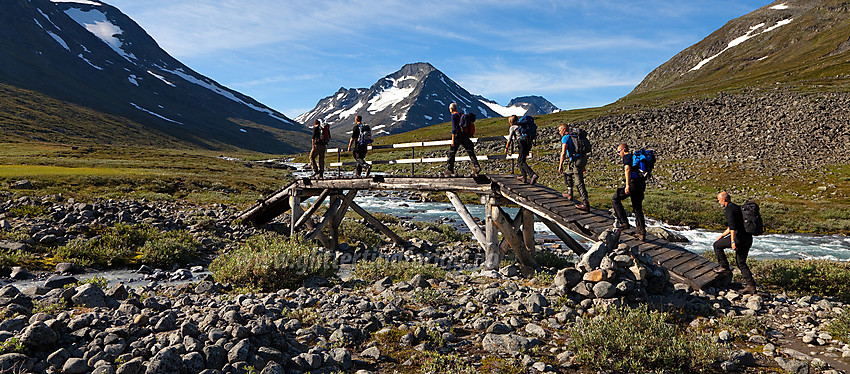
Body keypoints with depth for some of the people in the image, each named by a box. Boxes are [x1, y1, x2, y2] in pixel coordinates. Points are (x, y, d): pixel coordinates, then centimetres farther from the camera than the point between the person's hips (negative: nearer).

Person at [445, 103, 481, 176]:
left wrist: (453, 139, -16)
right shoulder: (462, 115, 17)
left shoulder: (454, 116, -6)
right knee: (470, 152, 0)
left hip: (457, 137, -6)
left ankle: (449, 170, 9)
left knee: (451, 153, 6)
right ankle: (476, 165, -17)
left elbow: (454, 128, -15)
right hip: (465, 136, 6)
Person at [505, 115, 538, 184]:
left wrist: (506, 148, 10)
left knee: (522, 162, -10)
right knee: (519, 160, 21)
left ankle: (533, 175, -29)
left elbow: (509, 139, 0)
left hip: (522, 144, -8)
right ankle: (524, 177, 18)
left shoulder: (512, 127, 5)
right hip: (528, 144, 8)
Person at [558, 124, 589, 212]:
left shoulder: (565, 138, -3)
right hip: (583, 158, 9)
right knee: (567, 173, 27)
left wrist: (560, 165, -11)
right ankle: (570, 193, 28)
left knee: (579, 182, -9)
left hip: (577, 160, -9)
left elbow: (563, 153, -15)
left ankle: (585, 204, -14)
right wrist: (583, 166, 30)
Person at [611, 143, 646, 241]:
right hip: (641, 184, 9)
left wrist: (627, 185, -22)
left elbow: (628, 169, -16)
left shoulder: (626, 157, -1)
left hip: (633, 183, -8)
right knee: (637, 208, 11)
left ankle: (624, 222, -3)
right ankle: (642, 233, 10)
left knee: (615, 199, 5)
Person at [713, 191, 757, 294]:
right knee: (741, 262, 13)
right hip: (748, 239, 10)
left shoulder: (730, 209, -10)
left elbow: (732, 227, -22)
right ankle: (751, 286, 9)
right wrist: (721, 236, 34)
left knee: (717, 245, 6)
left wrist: (733, 242, -26)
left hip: (740, 237, -10)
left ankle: (725, 267, 9)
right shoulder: (736, 207, 22)